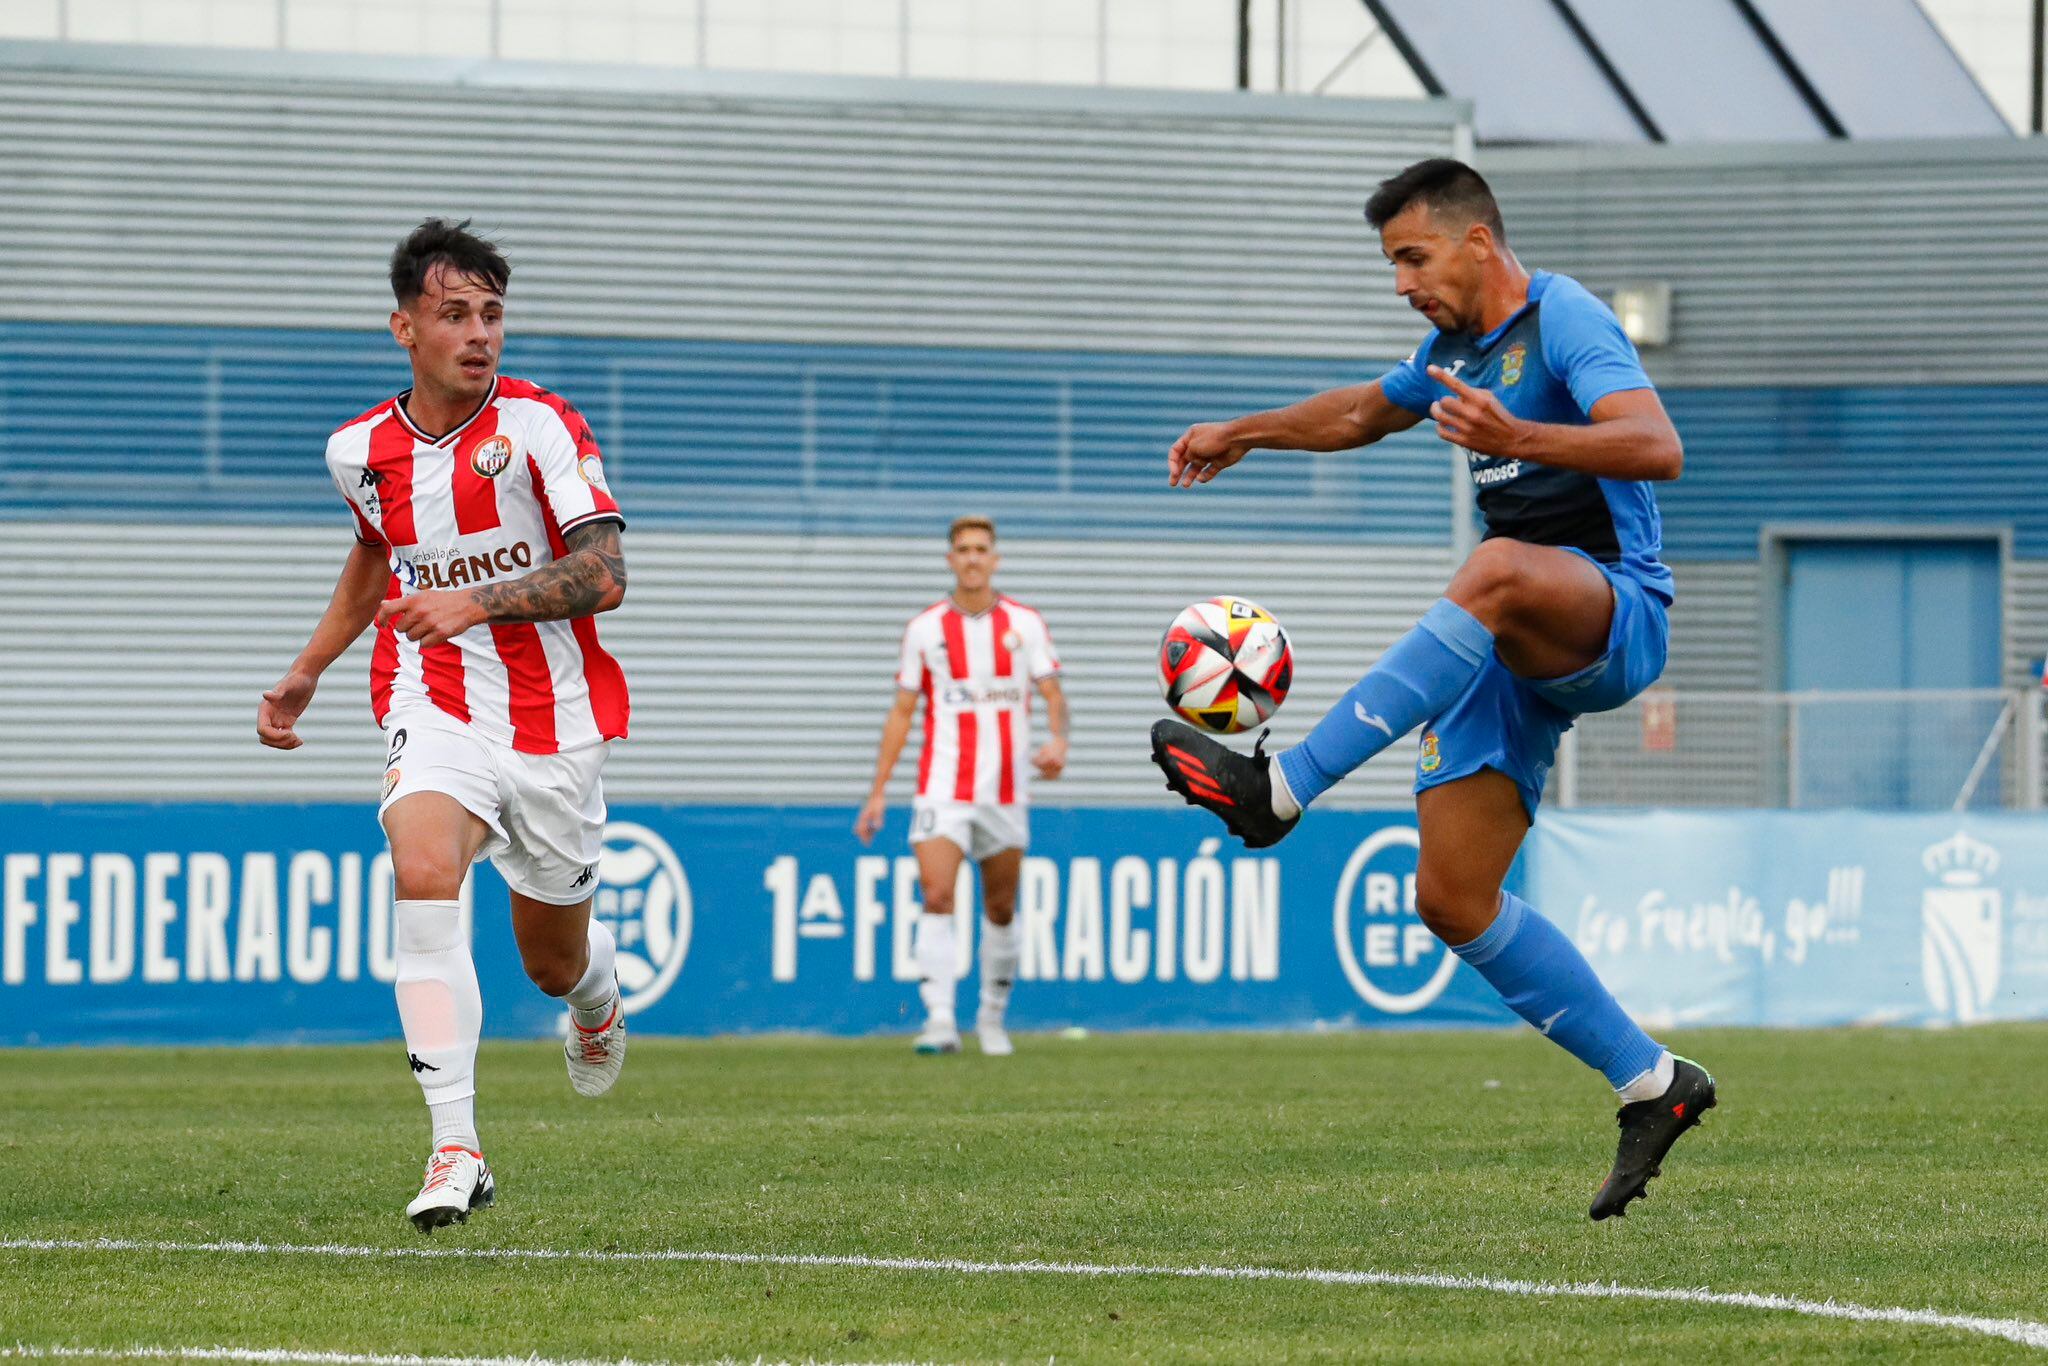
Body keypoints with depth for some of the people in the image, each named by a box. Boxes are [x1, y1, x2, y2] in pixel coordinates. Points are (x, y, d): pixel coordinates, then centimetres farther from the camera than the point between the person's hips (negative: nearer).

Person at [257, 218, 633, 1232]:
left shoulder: (538, 424, -9)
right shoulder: (360, 451, 4)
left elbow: (604, 576, -17)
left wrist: (477, 602, -28)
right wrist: (306, 671, 24)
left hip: (553, 722, -1)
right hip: (435, 709, 1)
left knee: (553, 962, 10)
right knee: (421, 871, -30)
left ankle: (597, 990, 54)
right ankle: (457, 1152, -32)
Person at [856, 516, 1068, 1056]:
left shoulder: (1025, 623, 4)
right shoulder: (924, 628, 4)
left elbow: (1052, 693, 2)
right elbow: (902, 712, 7)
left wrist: (1057, 741, -20)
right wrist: (878, 792, 3)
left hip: (1005, 790, 1)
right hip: (943, 789, -1)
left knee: (1001, 908, 9)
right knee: (937, 897, -17)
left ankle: (992, 1018, 25)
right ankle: (940, 1021, -22)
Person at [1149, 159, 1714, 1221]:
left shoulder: (1562, 320, -10)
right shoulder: (1453, 350, 16)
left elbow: (1657, 448, -27)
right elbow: (1365, 413, 39)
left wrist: (1518, 438, -39)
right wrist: (1242, 435, 42)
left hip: (1615, 616, -9)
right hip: (1518, 655, 9)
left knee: (1496, 571, -42)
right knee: (1453, 901, -3)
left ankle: (1284, 786, -48)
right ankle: (1652, 1085, 6)